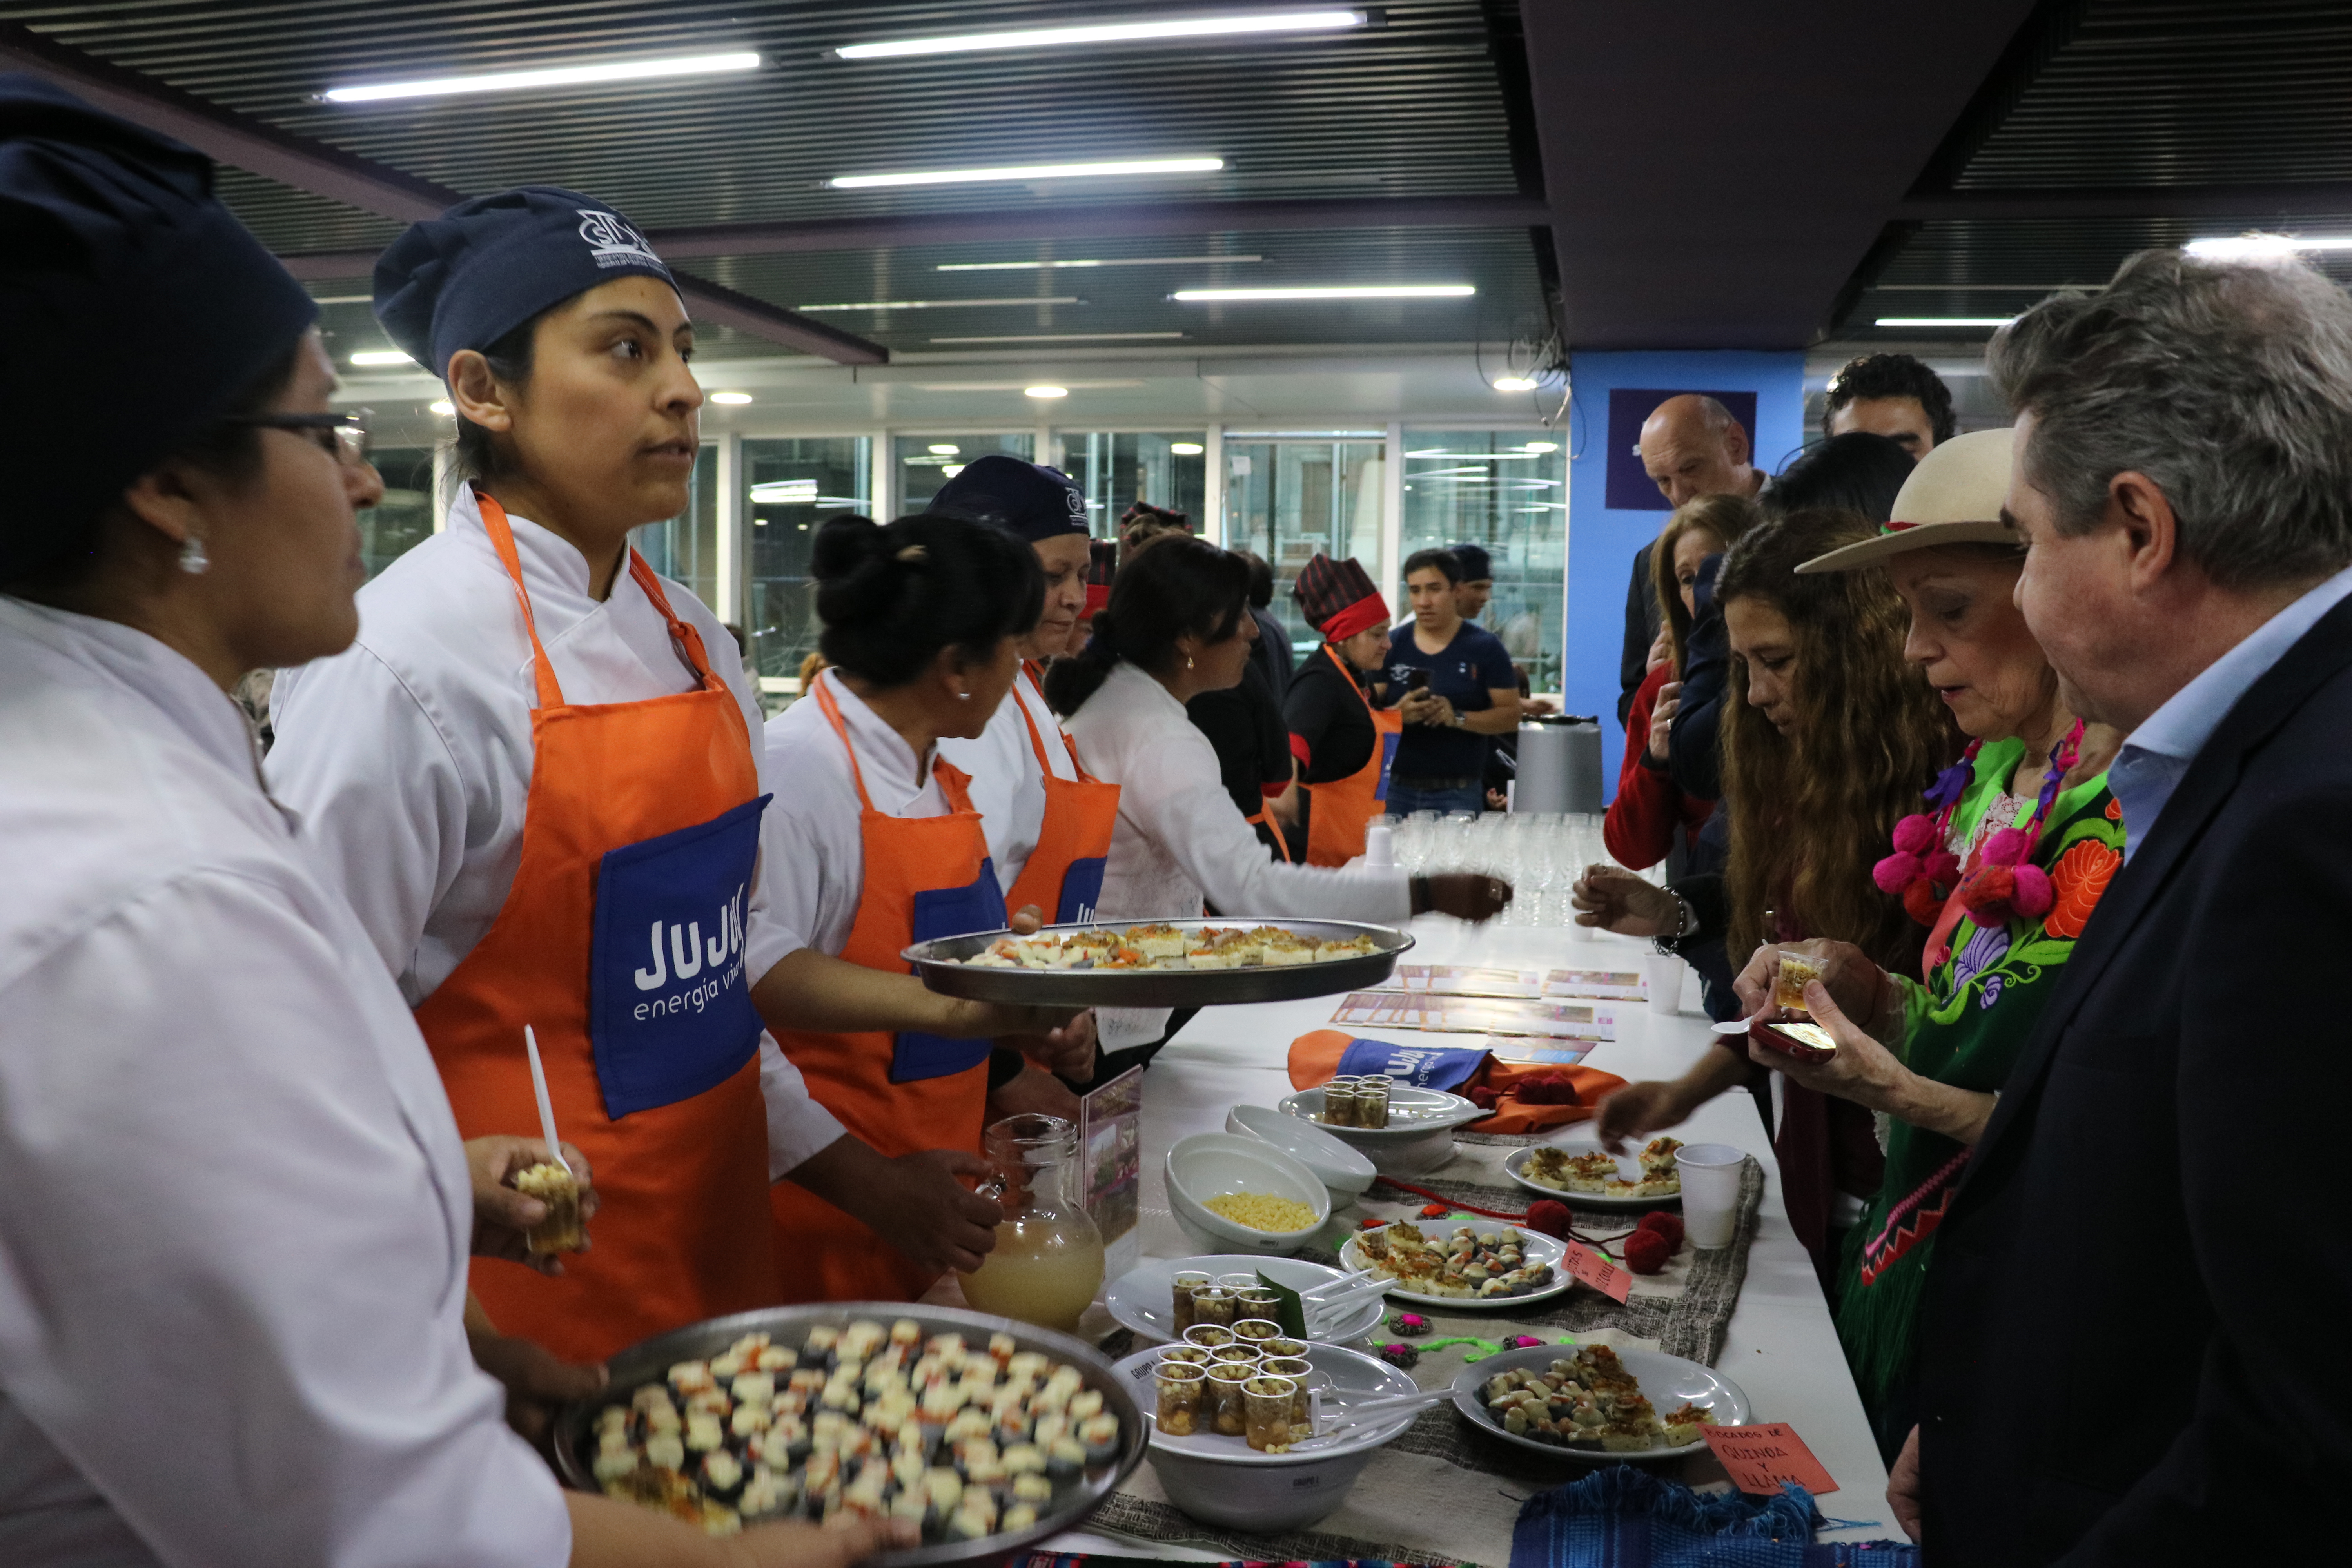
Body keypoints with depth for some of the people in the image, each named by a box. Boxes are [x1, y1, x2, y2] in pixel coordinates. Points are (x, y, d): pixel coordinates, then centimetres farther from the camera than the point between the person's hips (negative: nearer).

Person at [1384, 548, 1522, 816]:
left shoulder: (1484, 647, 2)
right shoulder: (1392, 645, 6)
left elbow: (1510, 716, -1)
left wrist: (1457, 718, -16)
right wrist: (1399, 714, -16)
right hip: (1397, 788, 2)